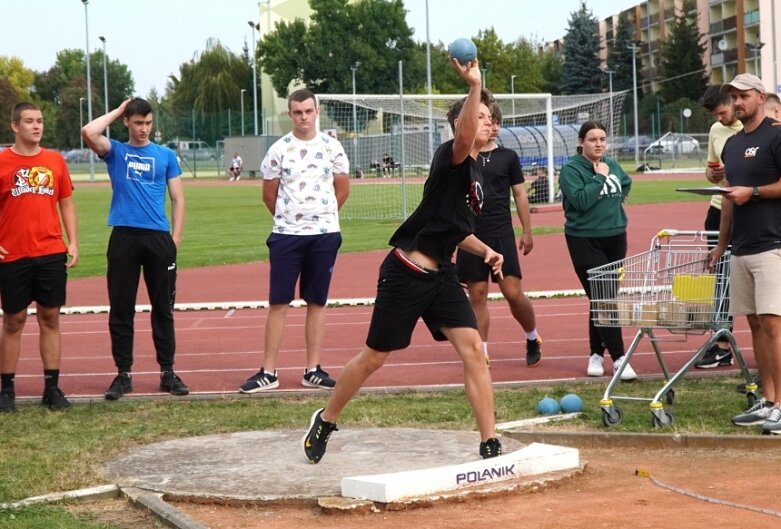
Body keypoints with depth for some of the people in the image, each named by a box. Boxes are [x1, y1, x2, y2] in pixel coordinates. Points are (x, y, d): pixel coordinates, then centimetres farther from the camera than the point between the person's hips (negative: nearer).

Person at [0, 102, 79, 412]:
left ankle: (52, 388, 10)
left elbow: (66, 203, 13)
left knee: (50, 319, 5)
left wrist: (73, 243, 4)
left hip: (52, 254, 3)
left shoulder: (55, 161, 7)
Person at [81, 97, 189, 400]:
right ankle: (123, 374, 9)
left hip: (159, 238, 1)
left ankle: (167, 372, 12)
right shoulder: (115, 151, 7)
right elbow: (88, 133, -13)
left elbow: (178, 199, 9)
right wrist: (117, 111, 0)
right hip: (123, 237, -1)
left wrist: (175, 238, -1)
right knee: (121, 310, 2)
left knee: (163, 308, 6)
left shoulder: (166, 156, 9)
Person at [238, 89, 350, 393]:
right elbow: (269, 195, 7)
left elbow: (343, 189, 11)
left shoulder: (331, 147, 2)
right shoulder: (278, 150, -1)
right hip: (286, 235, -1)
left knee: (317, 302, 5)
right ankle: (269, 372, 1)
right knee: (278, 302, -2)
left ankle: (313, 370, 11)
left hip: (324, 234, 1)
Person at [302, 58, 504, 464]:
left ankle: (490, 445, -6)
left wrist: (484, 251, 9)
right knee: (374, 357, 5)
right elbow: (463, 138, -39)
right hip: (405, 273, -7)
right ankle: (325, 422, 27)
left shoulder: (476, 174, 13)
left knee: (472, 349, -8)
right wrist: (474, 86, -50)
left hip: (441, 275, 7)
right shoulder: (451, 158, -12)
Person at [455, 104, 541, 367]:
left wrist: (527, 232, 4)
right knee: (477, 295, 2)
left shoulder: (508, 157, 5)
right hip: (471, 235, 1)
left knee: (513, 292, -6)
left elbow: (520, 195, 8)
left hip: (502, 234, -1)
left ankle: (533, 338, 17)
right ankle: (482, 353, 8)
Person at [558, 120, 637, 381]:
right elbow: (581, 200, -22)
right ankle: (618, 359, -11)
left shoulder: (612, 165, 8)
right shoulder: (570, 169, -10)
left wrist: (618, 200, 12)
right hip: (585, 240, -6)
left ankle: (597, 354, 22)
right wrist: (599, 176, -16)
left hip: (615, 237, 6)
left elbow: (626, 184, 28)